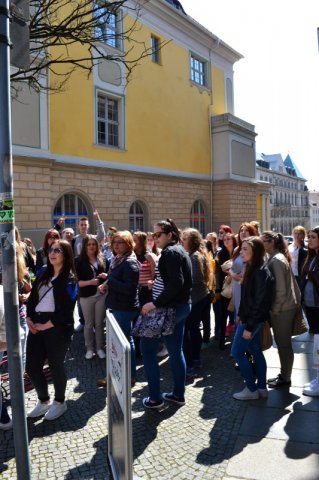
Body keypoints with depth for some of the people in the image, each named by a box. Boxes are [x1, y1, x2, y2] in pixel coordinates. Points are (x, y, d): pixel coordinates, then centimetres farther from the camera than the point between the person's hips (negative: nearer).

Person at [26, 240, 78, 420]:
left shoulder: (70, 279, -9)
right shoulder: (44, 275, 11)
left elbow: (66, 311, -15)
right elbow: (32, 298, 11)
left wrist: (45, 326, -15)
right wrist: (29, 319, -3)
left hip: (58, 328, -6)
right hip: (36, 326, 7)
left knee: (56, 366, 7)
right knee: (32, 366, 10)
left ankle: (60, 402, 30)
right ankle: (44, 401, 33)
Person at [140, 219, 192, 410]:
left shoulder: (170, 252, -16)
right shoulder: (179, 250, 13)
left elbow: (176, 283, -26)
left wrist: (155, 303, -24)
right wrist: (157, 283, 13)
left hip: (171, 307, -10)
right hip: (181, 305, 10)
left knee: (147, 347, 1)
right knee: (176, 350, 16)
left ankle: (155, 398, 7)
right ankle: (178, 394, 26)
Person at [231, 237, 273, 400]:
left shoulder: (260, 272, -22)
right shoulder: (251, 268, 7)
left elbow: (260, 301, -23)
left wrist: (249, 326, -21)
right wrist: (240, 314, 15)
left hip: (253, 319, -9)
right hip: (249, 317, 9)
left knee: (237, 352, 0)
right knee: (256, 351, 15)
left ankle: (252, 389, 12)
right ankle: (261, 387, 26)